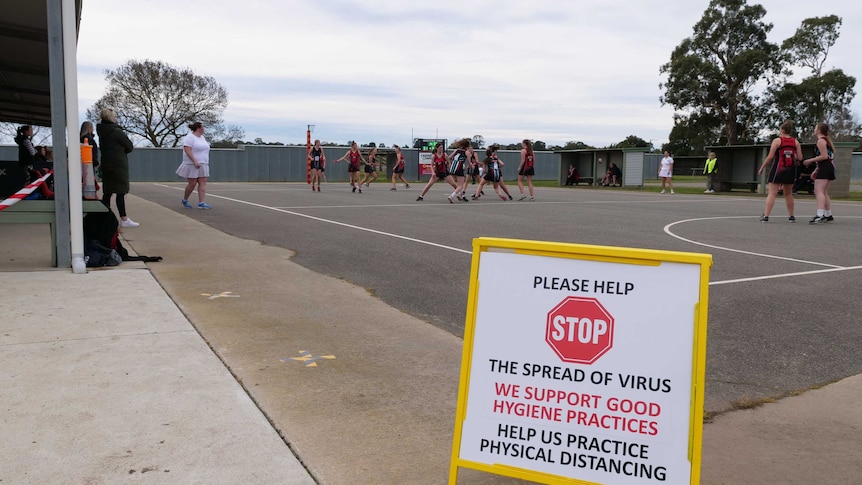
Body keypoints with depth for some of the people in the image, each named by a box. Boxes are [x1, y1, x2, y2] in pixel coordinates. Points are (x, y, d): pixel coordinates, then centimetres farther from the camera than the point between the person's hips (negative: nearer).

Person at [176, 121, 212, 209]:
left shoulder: (202, 137, 16)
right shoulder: (189, 137, -10)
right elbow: (187, 150, -19)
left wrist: (205, 163, 19)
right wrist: (195, 161, -27)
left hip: (202, 165, 8)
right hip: (192, 165, -8)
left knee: (203, 183, -4)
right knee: (192, 183, -4)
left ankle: (201, 203, -8)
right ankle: (184, 200, 18)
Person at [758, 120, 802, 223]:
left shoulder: (777, 140, -6)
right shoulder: (796, 142, 6)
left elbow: (770, 157, -10)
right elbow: (800, 158, 1)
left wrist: (762, 168, -2)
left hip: (778, 169, -4)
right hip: (790, 171, 4)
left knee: (772, 193, -5)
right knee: (788, 194, 17)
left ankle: (766, 215, -12)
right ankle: (791, 216, 22)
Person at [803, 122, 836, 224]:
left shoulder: (821, 141, -9)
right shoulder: (826, 140, 22)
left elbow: (824, 156, -18)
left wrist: (810, 161, -12)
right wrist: (816, 170, 23)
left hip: (825, 168, -10)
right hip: (829, 167, 10)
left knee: (819, 191, -18)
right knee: (824, 192, 16)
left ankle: (820, 215, -29)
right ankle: (828, 215, 20)